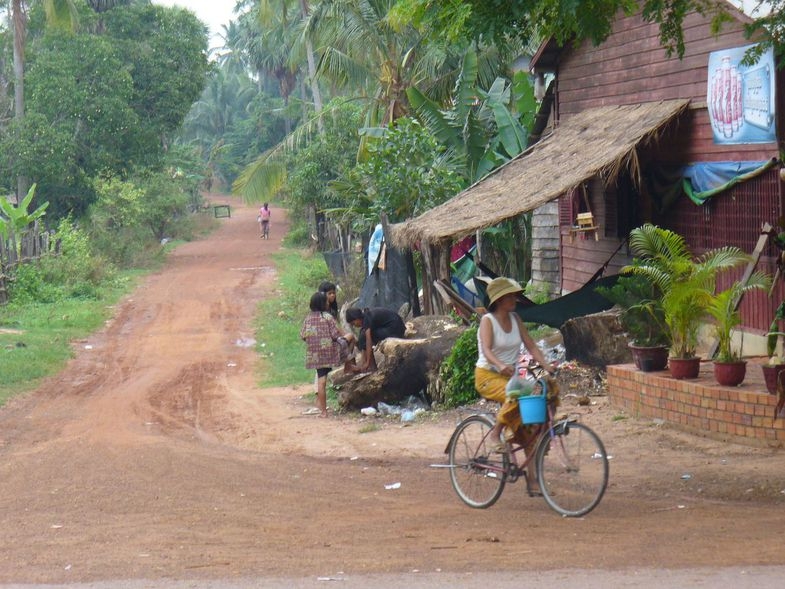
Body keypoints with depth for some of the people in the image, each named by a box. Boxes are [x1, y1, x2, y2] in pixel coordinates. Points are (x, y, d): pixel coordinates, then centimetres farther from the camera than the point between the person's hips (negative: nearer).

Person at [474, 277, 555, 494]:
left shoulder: (515, 319, 8)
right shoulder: (488, 320, -10)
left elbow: (531, 346, 7)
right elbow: (487, 350, -25)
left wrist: (546, 365, -10)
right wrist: (501, 365, -45)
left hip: (509, 376, 6)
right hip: (487, 376, -6)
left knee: (528, 427, -6)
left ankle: (532, 478, -5)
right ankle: (496, 433, -16)